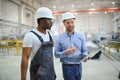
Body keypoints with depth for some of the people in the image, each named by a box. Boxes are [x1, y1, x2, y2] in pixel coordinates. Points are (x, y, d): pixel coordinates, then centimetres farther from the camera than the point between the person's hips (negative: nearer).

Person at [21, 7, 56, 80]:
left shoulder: (49, 34, 5)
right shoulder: (30, 36, -16)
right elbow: (25, 58, -18)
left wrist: (52, 69, 16)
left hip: (50, 71, 7)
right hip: (39, 73, -6)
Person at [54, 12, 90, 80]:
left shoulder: (81, 36, 2)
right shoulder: (59, 38, -4)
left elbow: (84, 51, 3)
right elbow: (56, 54, -5)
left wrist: (85, 56, -18)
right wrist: (66, 53, -22)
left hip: (78, 66, 3)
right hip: (67, 67, -3)